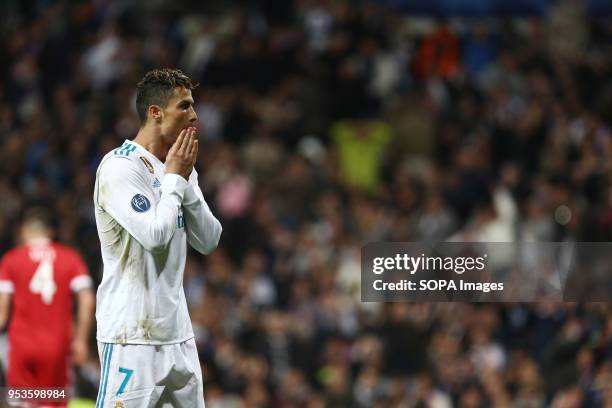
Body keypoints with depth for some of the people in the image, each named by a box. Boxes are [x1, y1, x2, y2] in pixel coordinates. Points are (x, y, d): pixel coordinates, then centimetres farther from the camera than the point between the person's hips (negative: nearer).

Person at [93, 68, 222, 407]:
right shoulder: (119, 167, -12)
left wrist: (186, 180, -1)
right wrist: (174, 178, -9)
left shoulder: (180, 168, 13)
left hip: (177, 334, 8)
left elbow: (208, 241, 9)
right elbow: (155, 234, -22)